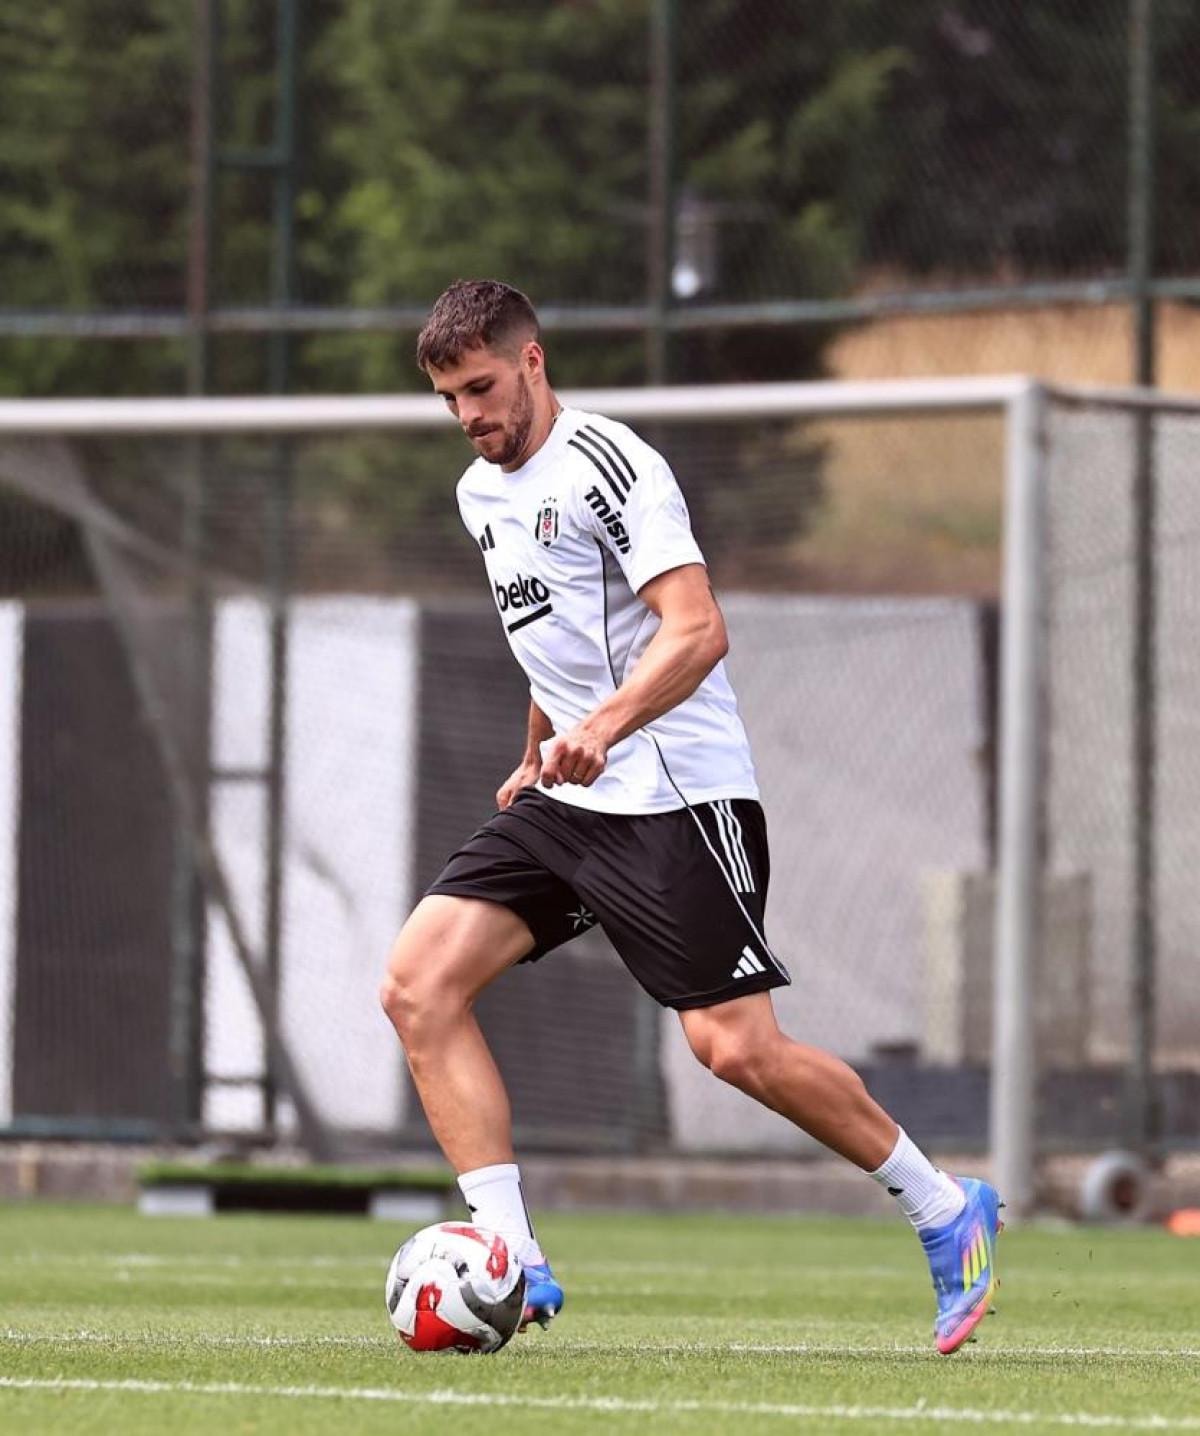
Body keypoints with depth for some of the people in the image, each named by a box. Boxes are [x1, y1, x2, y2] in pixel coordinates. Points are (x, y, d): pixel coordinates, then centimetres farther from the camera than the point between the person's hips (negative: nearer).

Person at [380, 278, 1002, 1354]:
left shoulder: (604, 466, -13)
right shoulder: (482, 493, 16)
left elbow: (696, 630, -24)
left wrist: (604, 728, -37)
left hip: (677, 797, -9)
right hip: (567, 798, 9)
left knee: (734, 1046, -15)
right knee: (417, 985, -8)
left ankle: (944, 1209, 6)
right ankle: (514, 1265, -11)